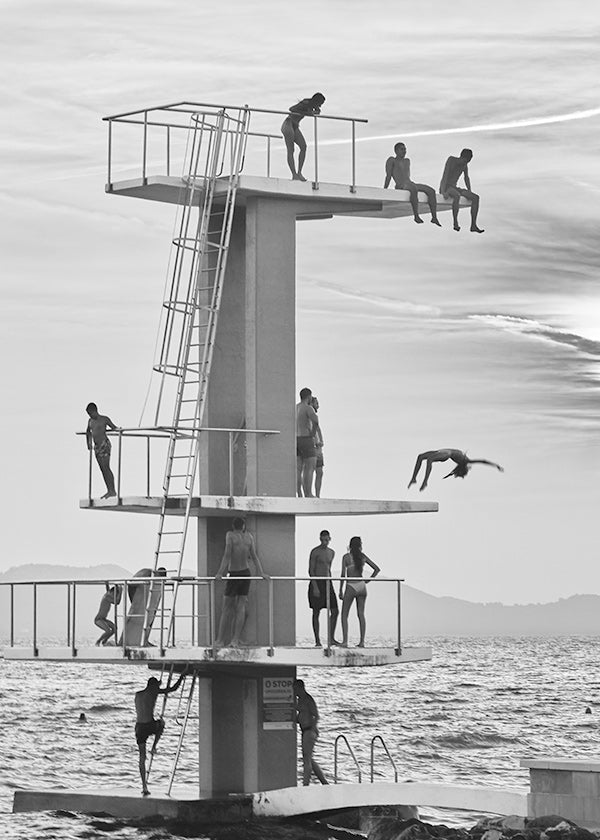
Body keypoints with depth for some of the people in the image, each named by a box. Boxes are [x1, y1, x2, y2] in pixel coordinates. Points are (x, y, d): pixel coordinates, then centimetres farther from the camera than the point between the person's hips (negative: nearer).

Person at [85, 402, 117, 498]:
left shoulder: (104, 419, -4)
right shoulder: (90, 421, 16)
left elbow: (114, 427, 1)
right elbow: (88, 432, 32)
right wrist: (88, 443, 29)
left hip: (104, 444, -7)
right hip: (96, 446, 7)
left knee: (106, 468, -12)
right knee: (103, 469, 3)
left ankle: (112, 491, -13)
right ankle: (109, 491, 4)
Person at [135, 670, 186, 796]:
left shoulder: (137, 695, 13)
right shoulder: (154, 692, -2)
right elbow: (173, 689, 3)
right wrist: (181, 677, 18)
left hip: (139, 727, 4)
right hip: (150, 726, -4)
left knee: (142, 757, 8)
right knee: (161, 723, 35)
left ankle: (144, 786, 5)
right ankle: (154, 746, 23)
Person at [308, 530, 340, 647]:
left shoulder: (332, 552, 14)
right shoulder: (315, 552, -8)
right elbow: (311, 570, -11)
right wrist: (315, 587, -18)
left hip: (327, 583, 7)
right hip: (316, 583, -7)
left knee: (335, 611, 0)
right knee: (316, 612, -2)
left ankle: (331, 638, 8)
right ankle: (317, 641, 2)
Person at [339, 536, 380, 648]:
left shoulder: (346, 557, -7)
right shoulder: (363, 556, 4)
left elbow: (343, 575, -11)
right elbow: (377, 569, 7)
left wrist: (340, 590, -5)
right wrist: (367, 581, 10)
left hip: (351, 587, -4)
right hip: (362, 586, 4)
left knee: (344, 615, 4)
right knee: (361, 614, 9)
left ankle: (345, 641, -6)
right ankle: (362, 641, 6)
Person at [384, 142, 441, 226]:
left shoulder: (407, 161, 29)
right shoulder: (392, 160, 9)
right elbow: (388, 176, 1)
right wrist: (384, 190, -7)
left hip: (410, 184, 8)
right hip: (400, 186, -8)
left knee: (431, 191, -14)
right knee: (414, 189, -41)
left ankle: (434, 217, -23)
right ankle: (416, 216, -42)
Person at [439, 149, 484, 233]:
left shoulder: (465, 164, 6)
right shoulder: (451, 159, -15)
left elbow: (467, 178, 18)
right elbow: (445, 175, -22)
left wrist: (470, 193, 5)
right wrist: (444, 192, -31)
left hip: (454, 188, 7)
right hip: (445, 187, -7)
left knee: (476, 197, -13)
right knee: (457, 196, -41)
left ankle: (473, 225, -17)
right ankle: (455, 223, -32)